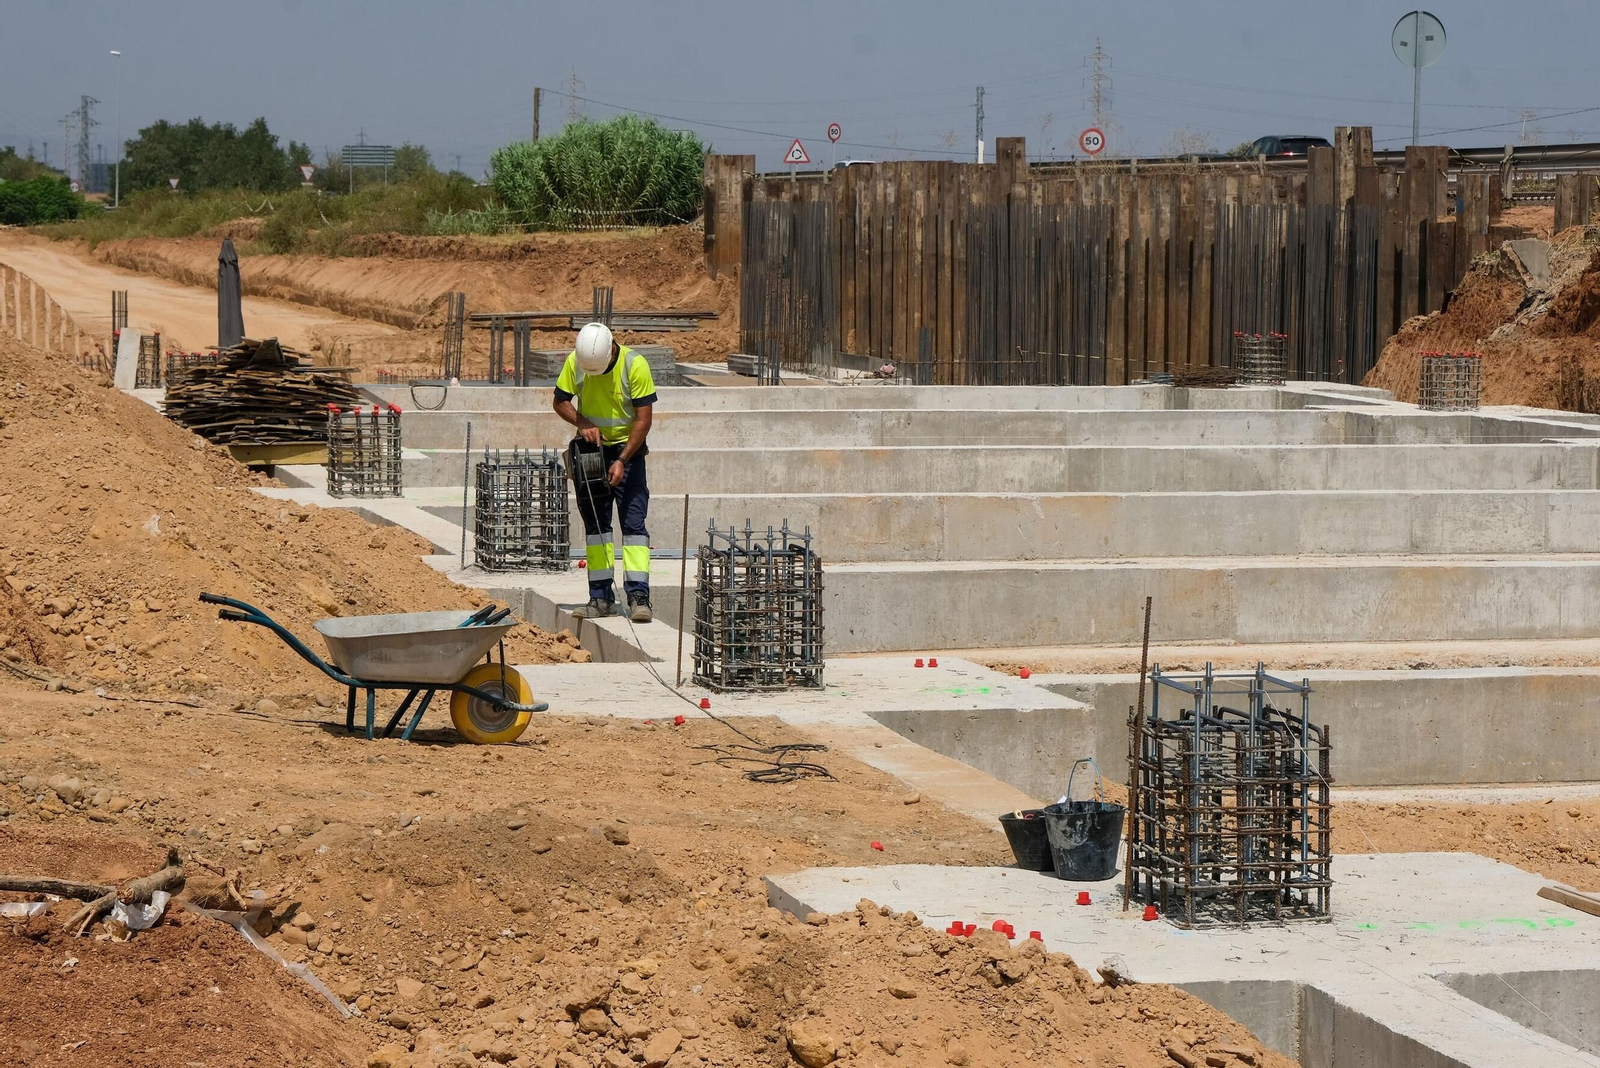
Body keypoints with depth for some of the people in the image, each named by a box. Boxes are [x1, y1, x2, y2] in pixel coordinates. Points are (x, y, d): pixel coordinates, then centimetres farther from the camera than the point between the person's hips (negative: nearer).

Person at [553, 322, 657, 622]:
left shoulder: (635, 365, -20)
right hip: (590, 449, 4)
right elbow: (561, 401, 2)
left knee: (633, 522, -11)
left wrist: (622, 460, -23)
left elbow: (643, 419, -18)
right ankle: (601, 597, 11)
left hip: (627, 448, -4)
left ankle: (638, 596, -15)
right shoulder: (574, 362, -10)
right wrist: (582, 423, -18)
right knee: (595, 524, 6)